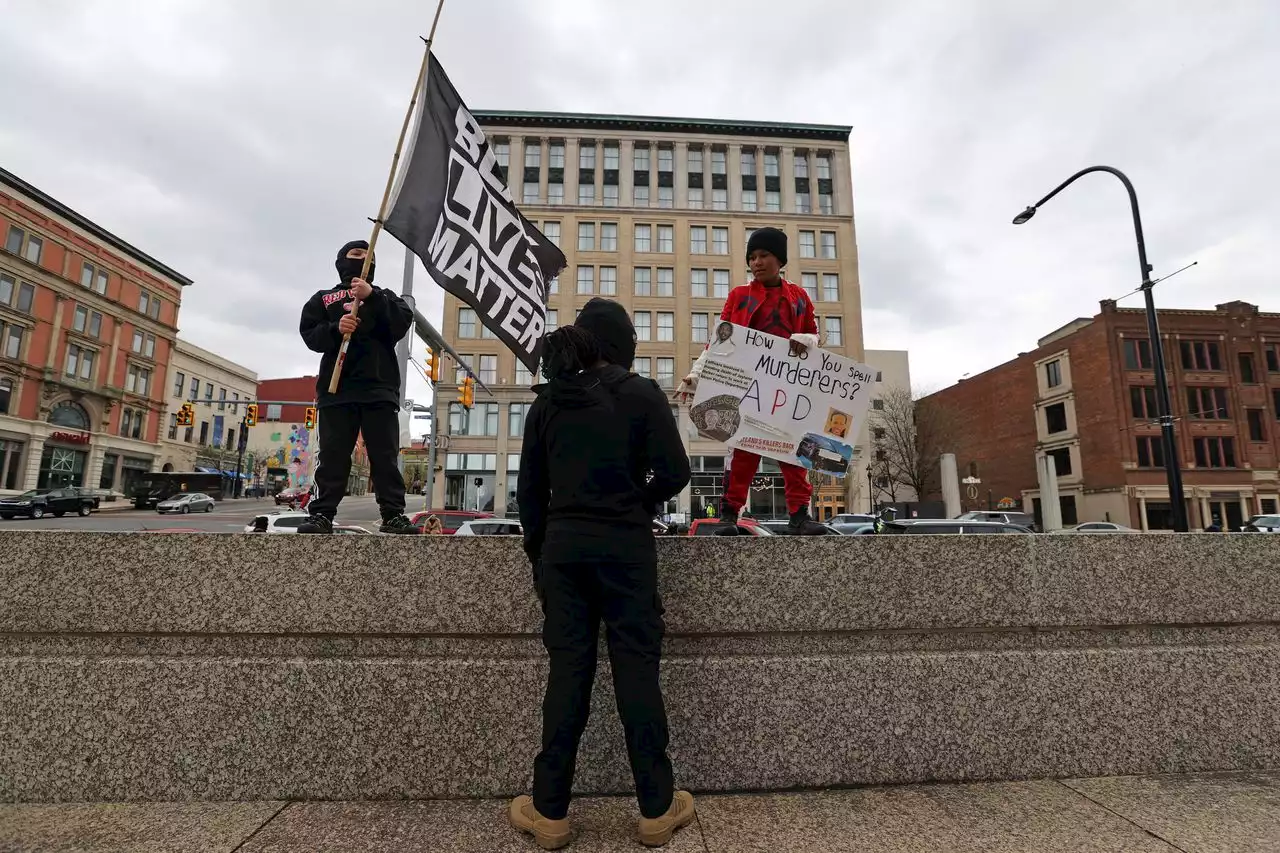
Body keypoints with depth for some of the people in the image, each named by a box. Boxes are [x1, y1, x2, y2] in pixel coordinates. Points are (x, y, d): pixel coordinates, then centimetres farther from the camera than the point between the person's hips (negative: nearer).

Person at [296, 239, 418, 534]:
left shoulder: (384, 295, 20)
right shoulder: (323, 298, 20)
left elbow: (402, 322, 0)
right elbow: (310, 335, 6)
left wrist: (372, 297, -11)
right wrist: (335, 329, -13)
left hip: (380, 388, 0)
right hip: (337, 388, 1)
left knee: (385, 456, -3)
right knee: (333, 456, 0)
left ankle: (393, 516, -3)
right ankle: (322, 515, 3)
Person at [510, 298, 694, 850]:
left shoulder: (548, 400, 7)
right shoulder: (641, 393, -3)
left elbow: (530, 488, 7)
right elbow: (675, 472, -9)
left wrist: (539, 552, 15)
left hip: (562, 548, 3)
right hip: (626, 548, -3)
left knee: (567, 673, 9)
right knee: (637, 671, 5)